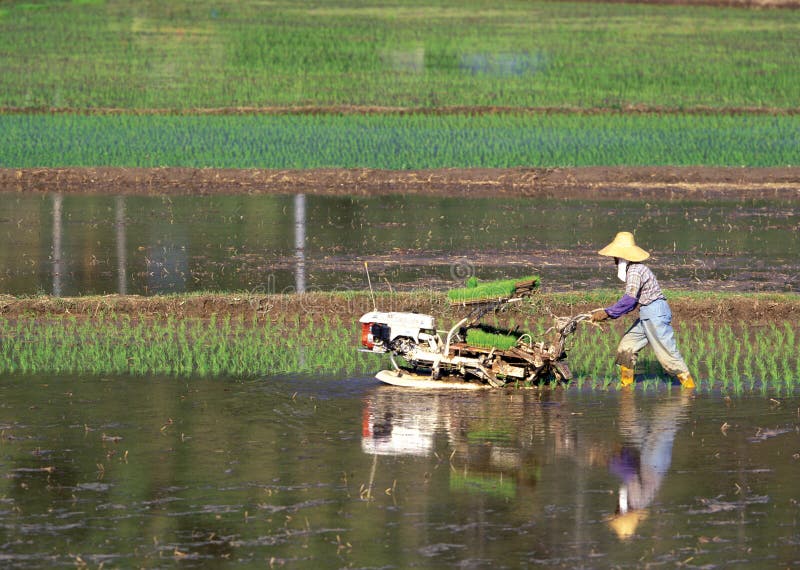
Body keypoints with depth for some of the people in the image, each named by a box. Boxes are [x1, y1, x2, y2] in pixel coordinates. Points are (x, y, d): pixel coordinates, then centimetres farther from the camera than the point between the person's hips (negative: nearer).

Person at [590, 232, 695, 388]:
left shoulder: (635, 271, -16)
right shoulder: (631, 269, 15)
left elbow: (629, 298, -26)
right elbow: (634, 301, 18)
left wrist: (607, 313, -22)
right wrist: (610, 313, 11)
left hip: (655, 312, -10)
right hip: (646, 315, 10)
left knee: (666, 352, -8)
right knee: (626, 346, 9)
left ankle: (688, 383, -1)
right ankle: (626, 385, 14)